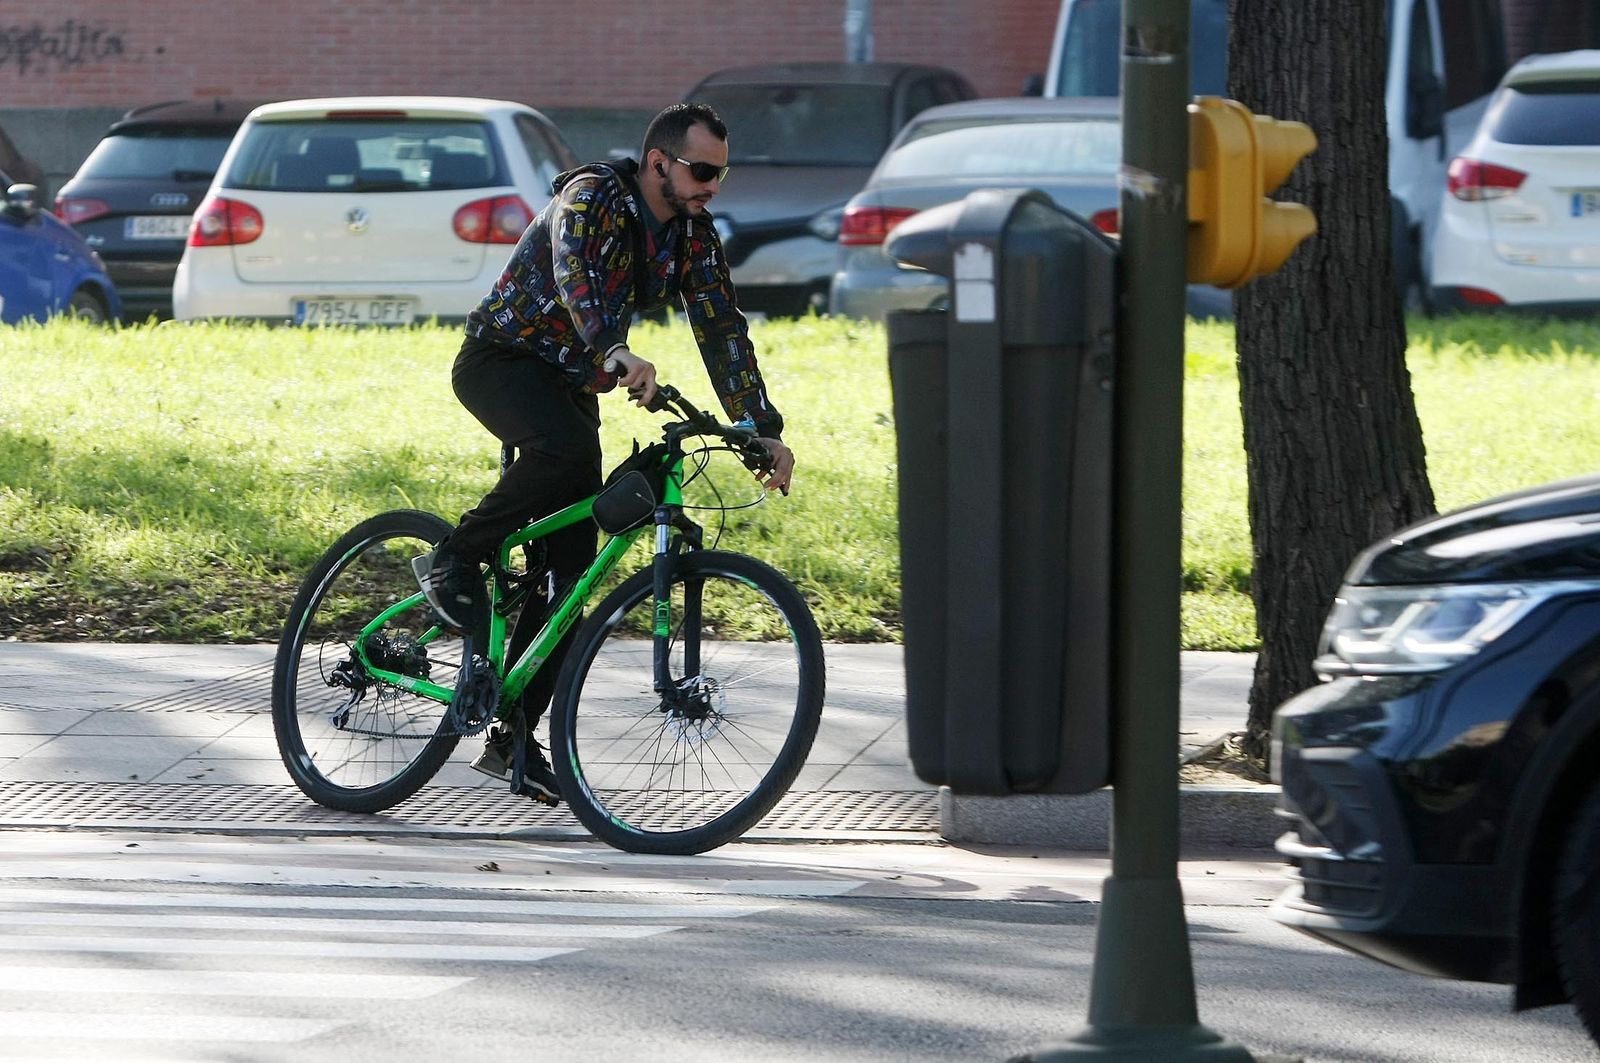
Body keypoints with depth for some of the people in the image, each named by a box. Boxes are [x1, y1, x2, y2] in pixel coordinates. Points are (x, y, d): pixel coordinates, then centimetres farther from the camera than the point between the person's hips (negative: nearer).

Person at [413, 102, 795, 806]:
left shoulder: (694, 238, 2)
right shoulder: (594, 198, -20)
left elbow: (723, 333, 4)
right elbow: (575, 275, -39)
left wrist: (765, 431, -5)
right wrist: (618, 355, -57)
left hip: (570, 388, 7)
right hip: (501, 360, -7)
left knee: (569, 568, -3)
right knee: (566, 448, -39)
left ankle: (510, 739, 1)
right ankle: (452, 560, -19)